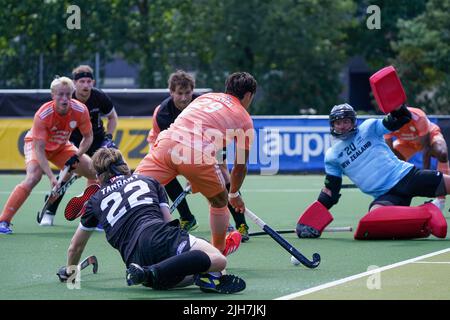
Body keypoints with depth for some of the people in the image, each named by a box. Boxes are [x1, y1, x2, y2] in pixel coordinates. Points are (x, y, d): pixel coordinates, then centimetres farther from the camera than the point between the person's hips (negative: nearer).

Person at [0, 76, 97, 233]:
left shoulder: (80, 110, -25)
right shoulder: (42, 115, -36)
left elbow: (88, 137, -8)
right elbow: (39, 149, -34)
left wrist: (77, 155, -25)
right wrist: (51, 177, -42)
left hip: (61, 147, 5)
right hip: (36, 144, -5)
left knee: (95, 172, -2)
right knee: (33, 177, -31)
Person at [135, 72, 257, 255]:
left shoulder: (206, 97, 33)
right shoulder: (244, 119, 20)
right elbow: (240, 166, 26)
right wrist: (234, 195, 44)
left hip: (166, 142, 3)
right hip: (198, 155, -3)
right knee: (220, 201, 24)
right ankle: (218, 252, 40)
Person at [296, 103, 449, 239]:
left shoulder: (368, 128, 7)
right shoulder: (332, 156, 13)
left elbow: (400, 119, -1)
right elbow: (330, 191, 16)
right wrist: (315, 216, 8)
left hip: (406, 175, 0)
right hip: (384, 195, 1)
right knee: (375, 216, -35)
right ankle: (425, 215, -30)